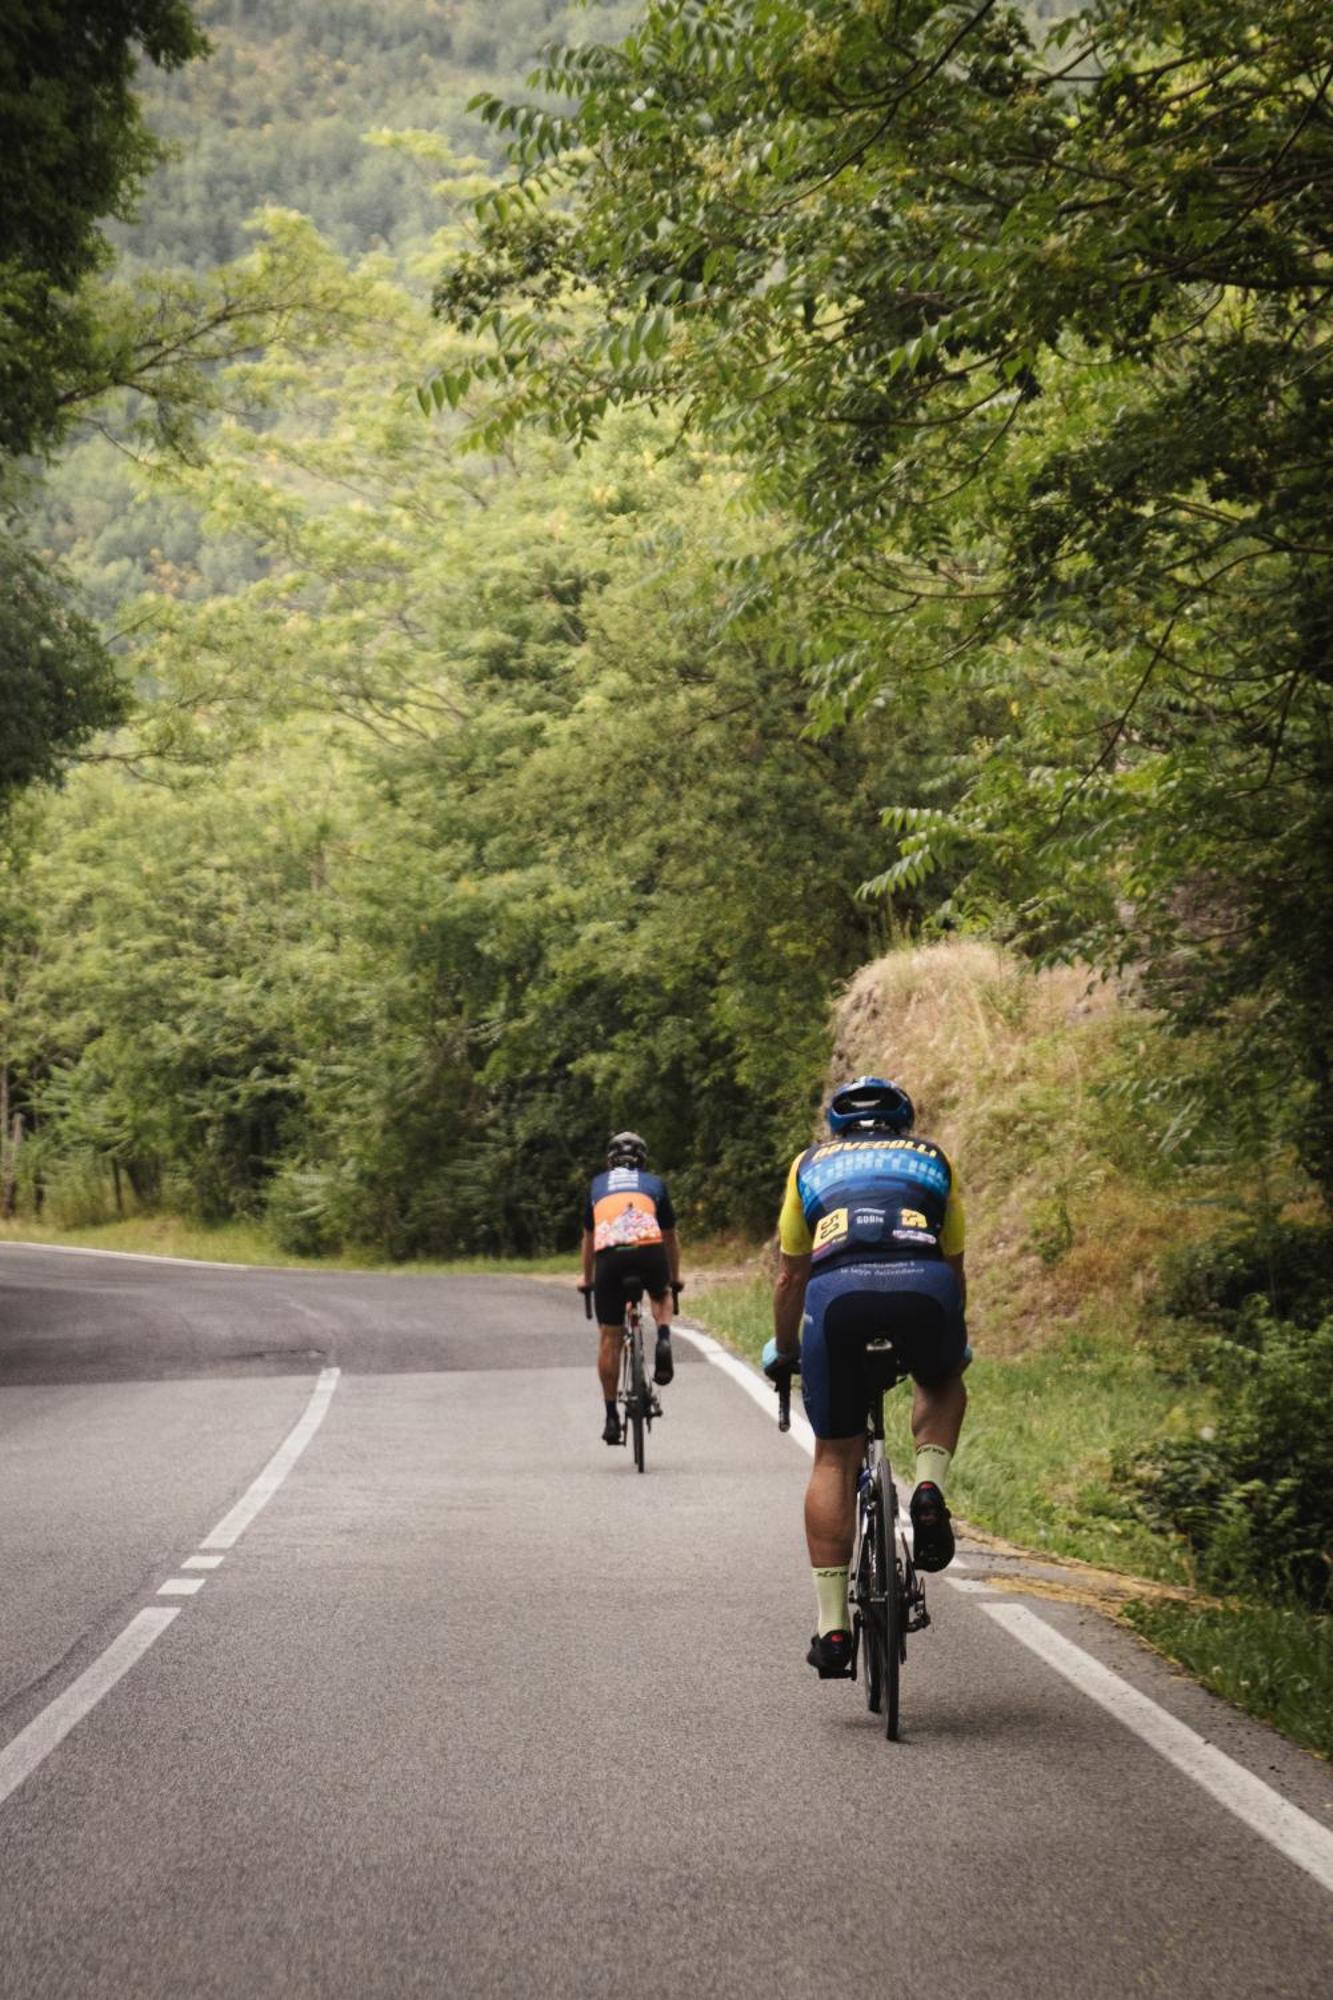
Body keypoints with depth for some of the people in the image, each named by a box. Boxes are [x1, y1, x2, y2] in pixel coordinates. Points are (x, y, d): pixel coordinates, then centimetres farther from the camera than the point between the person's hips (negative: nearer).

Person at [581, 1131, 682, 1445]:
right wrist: (675, 1277, 50)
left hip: (609, 1255, 0)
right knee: (660, 1298, 33)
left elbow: (589, 1238, 39)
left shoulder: (598, 1184, 30)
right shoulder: (655, 1183, 27)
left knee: (609, 1338, 10)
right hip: (649, 1251, 0)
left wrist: (587, 1278, 53)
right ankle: (663, 1340, 3)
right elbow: (670, 1236, 36)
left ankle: (611, 1416, 12)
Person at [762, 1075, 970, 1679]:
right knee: (943, 1382, 34)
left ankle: (832, 1626, 6)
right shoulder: (931, 1159, 33)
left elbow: (789, 1277, 34)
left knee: (835, 1458, 12)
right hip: (924, 1288, 0)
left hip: (838, 1290, 0)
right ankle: (929, 1489, 7)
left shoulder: (812, 1164, 32)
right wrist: (955, 1346, 55)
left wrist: (784, 1352, 49)